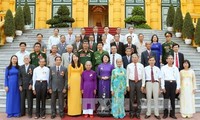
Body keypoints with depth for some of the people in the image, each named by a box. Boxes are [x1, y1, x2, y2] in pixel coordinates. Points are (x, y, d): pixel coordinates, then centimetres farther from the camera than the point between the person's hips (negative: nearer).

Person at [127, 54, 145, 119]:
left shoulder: (141, 66, 4)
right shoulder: (129, 66, 2)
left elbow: (143, 76, 4)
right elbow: (127, 76, 2)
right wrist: (127, 85, -2)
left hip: (139, 82, 1)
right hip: (131, 82, -1)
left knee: (139, 98, 7)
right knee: (131, 98, 5)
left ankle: (138, 113, 19)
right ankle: (132, 112, 17)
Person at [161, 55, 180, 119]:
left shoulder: (175, 68, 6)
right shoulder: (163, 68, 0)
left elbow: (178, 78, 6)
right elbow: (162, 78, -2)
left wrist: (178, 87, 1)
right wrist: (163, 87, -7)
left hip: (173, 83, 2)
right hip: (166, 83, -2)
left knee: (173, 99, 8)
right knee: (166, 98, 4)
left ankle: (172, 114, 19)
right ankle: (165, 113, 14)